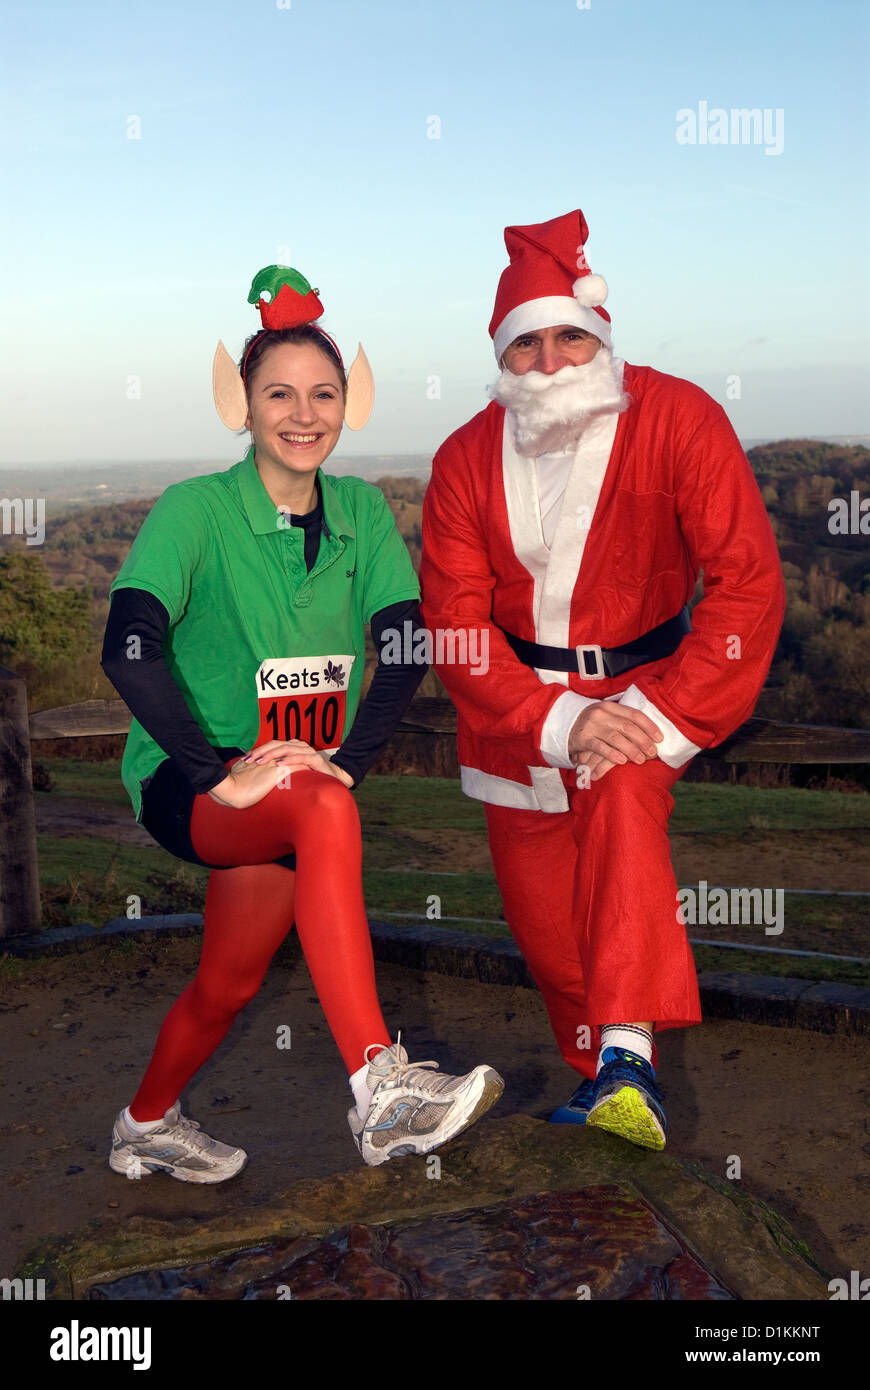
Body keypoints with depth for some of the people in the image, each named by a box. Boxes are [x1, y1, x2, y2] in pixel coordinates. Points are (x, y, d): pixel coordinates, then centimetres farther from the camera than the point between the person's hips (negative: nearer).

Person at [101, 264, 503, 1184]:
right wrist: (221, 772, -32)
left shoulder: (361, 511, 1)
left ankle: (145, 1127, 43)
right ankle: (379, 1090, -39)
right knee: (323, 810, -36)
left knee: (230, 983, 14)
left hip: (302, 782, 5)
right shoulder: (195, 510, -13)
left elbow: (406, 648, -7)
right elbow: (128, 650, -26)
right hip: (186, 783, -5)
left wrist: (350, 759, -22)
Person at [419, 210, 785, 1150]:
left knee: (623, 794, -34)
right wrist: (559, 721, -25)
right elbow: (454, 620, -12)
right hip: (513, 695, 3)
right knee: (539, 911, 6)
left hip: (643, 679, -2)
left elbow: (748, 581, -19)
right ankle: (598, 1072, 29)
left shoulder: (677, 418, -17)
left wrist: (666, 717, -26)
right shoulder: (467, 459, -9)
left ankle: (630, 1053, -35)